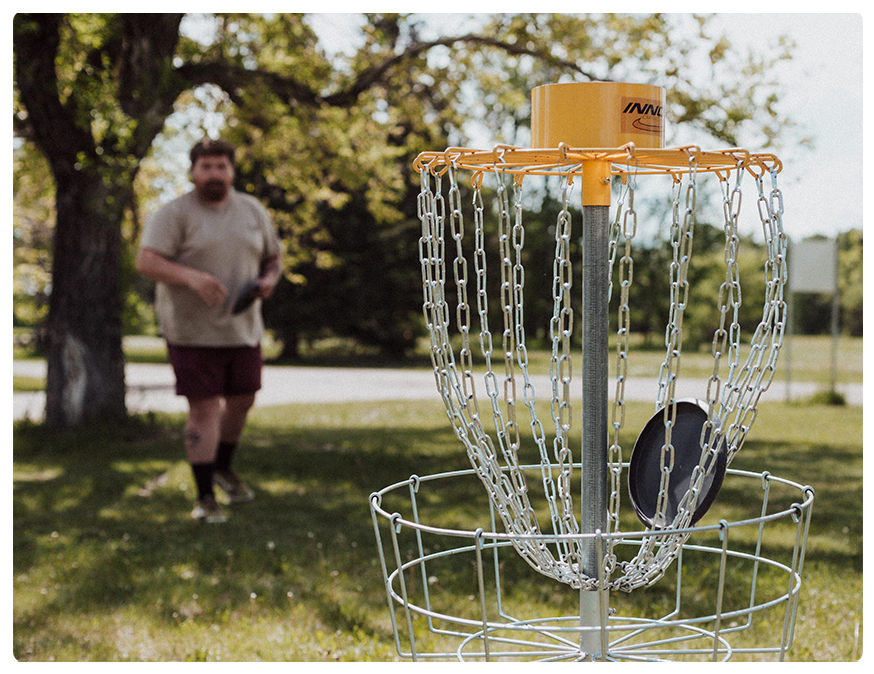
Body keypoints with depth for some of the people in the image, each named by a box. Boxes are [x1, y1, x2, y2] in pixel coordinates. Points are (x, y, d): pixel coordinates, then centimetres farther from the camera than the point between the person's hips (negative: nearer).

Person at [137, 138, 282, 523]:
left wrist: (269, 280, -9)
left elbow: (273, 259, 15)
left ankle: (223, 467, 41)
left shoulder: (253, 212, 7)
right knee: (204, 409, -6)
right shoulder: (174, 214, -9)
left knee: (241, 401, 15)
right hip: (192, 330, -5)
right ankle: (204, 498, 2)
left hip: (241, 328, 5)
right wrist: (191, 277, -36)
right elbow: (146, 262, -20)